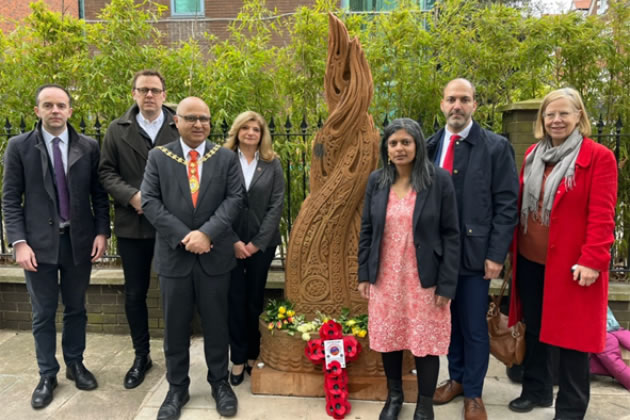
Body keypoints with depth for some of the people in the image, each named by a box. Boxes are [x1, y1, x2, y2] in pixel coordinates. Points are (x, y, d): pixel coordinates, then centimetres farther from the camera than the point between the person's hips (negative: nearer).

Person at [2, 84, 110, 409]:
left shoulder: (89, 147, 2)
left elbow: (99, 195, 4)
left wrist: (101, 232, -5)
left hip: (79, 240, 1)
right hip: (39, 242, -1)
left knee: (76, 308, 14)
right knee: (43, 314, 9)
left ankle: (75, 364, 32)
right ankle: (47, 375, 25)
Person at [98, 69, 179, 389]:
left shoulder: (180, 128, 0)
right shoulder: (117, 129, 6)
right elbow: (106, 172, 3)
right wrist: (132, 196, -13)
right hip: (132, 225, 2)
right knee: (134, 294, 11)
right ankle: (141, 356, 30)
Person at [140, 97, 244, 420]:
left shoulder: (226, 158, 4)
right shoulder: (158, 157, 3)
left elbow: (234, 198, -4)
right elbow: (149, 202, -4)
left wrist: (207, 233, -17)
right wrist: (183, 236, -14)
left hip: (214, 255, 0)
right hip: (174, 255, 0)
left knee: (216, 323, 11)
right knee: (175, 326, 11)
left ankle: (220, 383, 29)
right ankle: (177, 388, 28)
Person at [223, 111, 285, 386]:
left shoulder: (272, 164, 4)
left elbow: (277, 204, -1)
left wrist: (257, 242, -8)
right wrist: (233, 241, -10)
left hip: (262, 243, 1)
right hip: (231, 242, 0)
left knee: (255, 300, 8)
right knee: (235, 301, 4)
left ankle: (253, 356, 22)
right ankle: (238, 359, 16)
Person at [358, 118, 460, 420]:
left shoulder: (439, 179, -7)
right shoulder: (376, 181, 2)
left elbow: (450, 234, -7)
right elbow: (366, 230, 7)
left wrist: (447, 283, -11)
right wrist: (364, 274, 4)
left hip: (424, 279, -3)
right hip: (385, 277, 3)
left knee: (425, 341, 8)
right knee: (388, 338, 13)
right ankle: (394, 395, 37)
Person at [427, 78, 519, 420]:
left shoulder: (496, 147, -4)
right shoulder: (429, 146, 6)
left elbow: (506, 205, -7)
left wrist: (496, 254, -12)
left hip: (474, 251, -3)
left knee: (474, 326, 8)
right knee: (448, 320, 17)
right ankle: (456, 378, 37)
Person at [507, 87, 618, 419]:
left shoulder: (599, 158, -8)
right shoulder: (533, 155, 9)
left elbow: (602, 216, -14)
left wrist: (591, 260, -20)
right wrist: (513, 246, 7)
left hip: (570, 263, -5)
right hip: (530, 260, 6)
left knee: (571, 333, 7)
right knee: (534, 327, 17)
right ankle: (536, 390, 36)